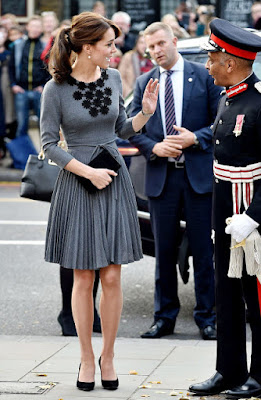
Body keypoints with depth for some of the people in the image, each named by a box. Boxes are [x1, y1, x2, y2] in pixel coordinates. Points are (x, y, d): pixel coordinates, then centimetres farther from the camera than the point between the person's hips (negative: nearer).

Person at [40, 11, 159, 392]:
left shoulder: (113, 78, 3)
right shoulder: (56, 89, -10)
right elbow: (49, 144, -7)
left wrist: (146, 112, -3)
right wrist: (89, 172, -14)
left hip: (115, 182, 3)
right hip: (76, 185, -3)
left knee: (112, 277, 3)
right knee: (83, 278, 3)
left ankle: (108, 356, 17)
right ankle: (87, 359, 17)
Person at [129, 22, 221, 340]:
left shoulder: (204, 77, 2)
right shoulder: (144, 83, 11)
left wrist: (195, 138, -14)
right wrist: (154, 147, -8)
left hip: (199, 174, -3)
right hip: (161, 176, 3)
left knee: (204, 250, 1)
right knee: (164, 251, 8)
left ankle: (206, 317, 10)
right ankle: (164, 317, 17)